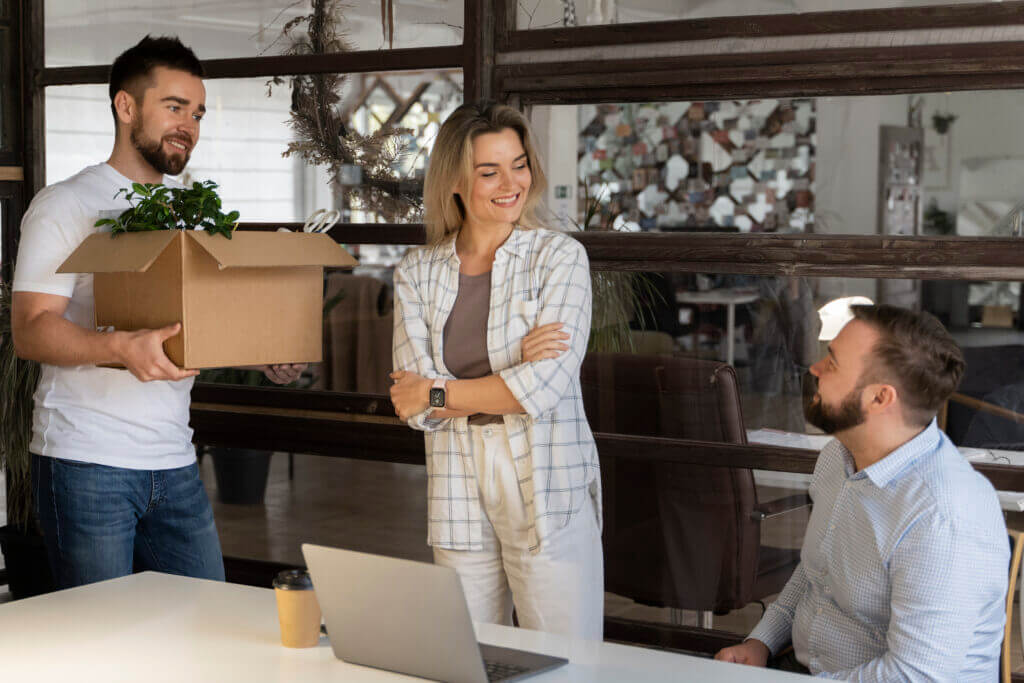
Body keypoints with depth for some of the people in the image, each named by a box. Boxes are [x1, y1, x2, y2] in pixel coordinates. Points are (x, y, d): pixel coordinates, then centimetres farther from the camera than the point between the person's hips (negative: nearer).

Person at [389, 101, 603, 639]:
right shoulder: (417, 273, 6)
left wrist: (438, 393, -6)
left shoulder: (559, 258, -2)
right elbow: (416, 404, -4)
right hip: (459, 494, 3)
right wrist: (516, 362, -14)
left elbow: (548, 385, -14)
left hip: (548, 489, -3)